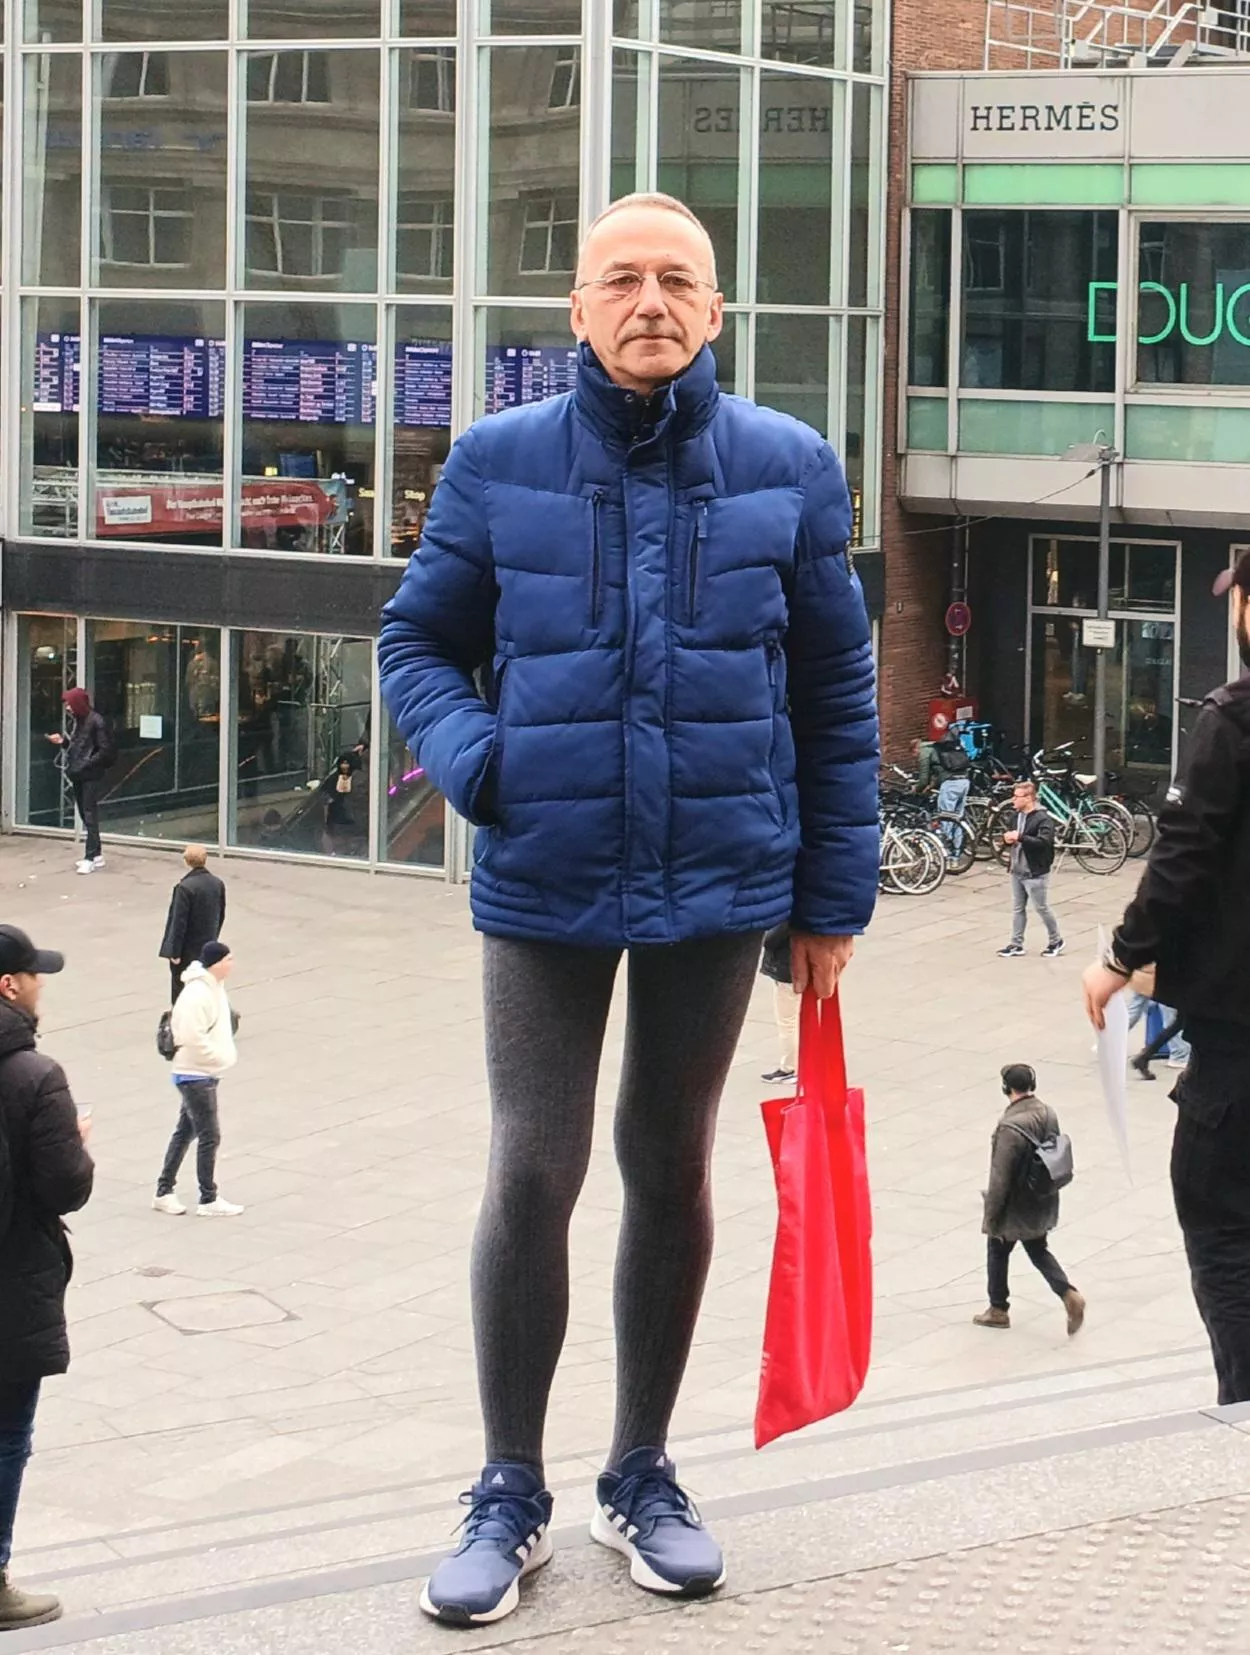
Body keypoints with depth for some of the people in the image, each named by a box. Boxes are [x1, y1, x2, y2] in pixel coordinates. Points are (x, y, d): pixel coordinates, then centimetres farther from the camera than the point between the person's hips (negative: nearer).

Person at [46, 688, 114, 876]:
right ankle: (97, 854, 20)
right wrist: (62, 742, 0)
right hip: (77, 775, 8)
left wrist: (87, 764, -17)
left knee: (90, 815, -7)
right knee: (85, 815, 12)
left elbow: (105, 750, -15)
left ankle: (91, 858, -6)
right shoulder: (74, 721, 11)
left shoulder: (95, 722, -13)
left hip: (90, 775, -8)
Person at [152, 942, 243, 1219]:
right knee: (210, 1136, -4)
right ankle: (209, 1200, 6)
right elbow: (193, 1038, -28)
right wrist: (223, 1058, -18)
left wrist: (227, 1055, 5)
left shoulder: (214, 987, 8)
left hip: (204, 1073, 10)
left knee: (185, 1131, 16)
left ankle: (164, 1192, 24)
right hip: (196, 1074, -10)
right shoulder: (197, 995, -23)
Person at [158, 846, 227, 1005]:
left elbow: (179, 922, -20)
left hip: (187, 951, -6)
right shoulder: (218, 884, -1)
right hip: (208, 949, 6)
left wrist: (175, 951, -13)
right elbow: (221, 916, 9)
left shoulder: (185, 887, -22)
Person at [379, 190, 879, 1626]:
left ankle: (641, 1476, 25)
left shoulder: (788, 468, 1)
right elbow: (417, 640, 8)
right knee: (530, 1175, -5)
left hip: (718, 881, 1)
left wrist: (833, 894, 5)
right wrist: (471, 756, -13)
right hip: (545, 886, -1)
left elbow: (834, 690, 6)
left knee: (672, 1172, 12)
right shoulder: (499, 463, -1)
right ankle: (510, 1495, 8)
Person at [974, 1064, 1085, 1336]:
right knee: (1039, 1252, 22)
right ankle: (1069, 1295, 4)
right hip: (1042, 1203, 6)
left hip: (1015, 1209, -6)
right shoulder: (1049, 1115, -6)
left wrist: (991, 1218, -14)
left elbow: (1000, 1178, -24)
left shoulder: (1011, 1127, -29)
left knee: (997, 1252, 16)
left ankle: (998, 1310, 30)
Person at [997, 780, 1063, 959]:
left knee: (1042, 909, 3)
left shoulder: (1043, 818, -17)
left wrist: (1020, 837, -31)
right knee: (1017, 909, 11)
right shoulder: (1018, 815, 9)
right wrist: (1008, 838, 1)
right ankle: (1016, 945, 17)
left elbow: (1044, 842, -29)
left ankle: (1056, 941, 19)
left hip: (1035, 873, -8)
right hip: (1017, 870, 8)